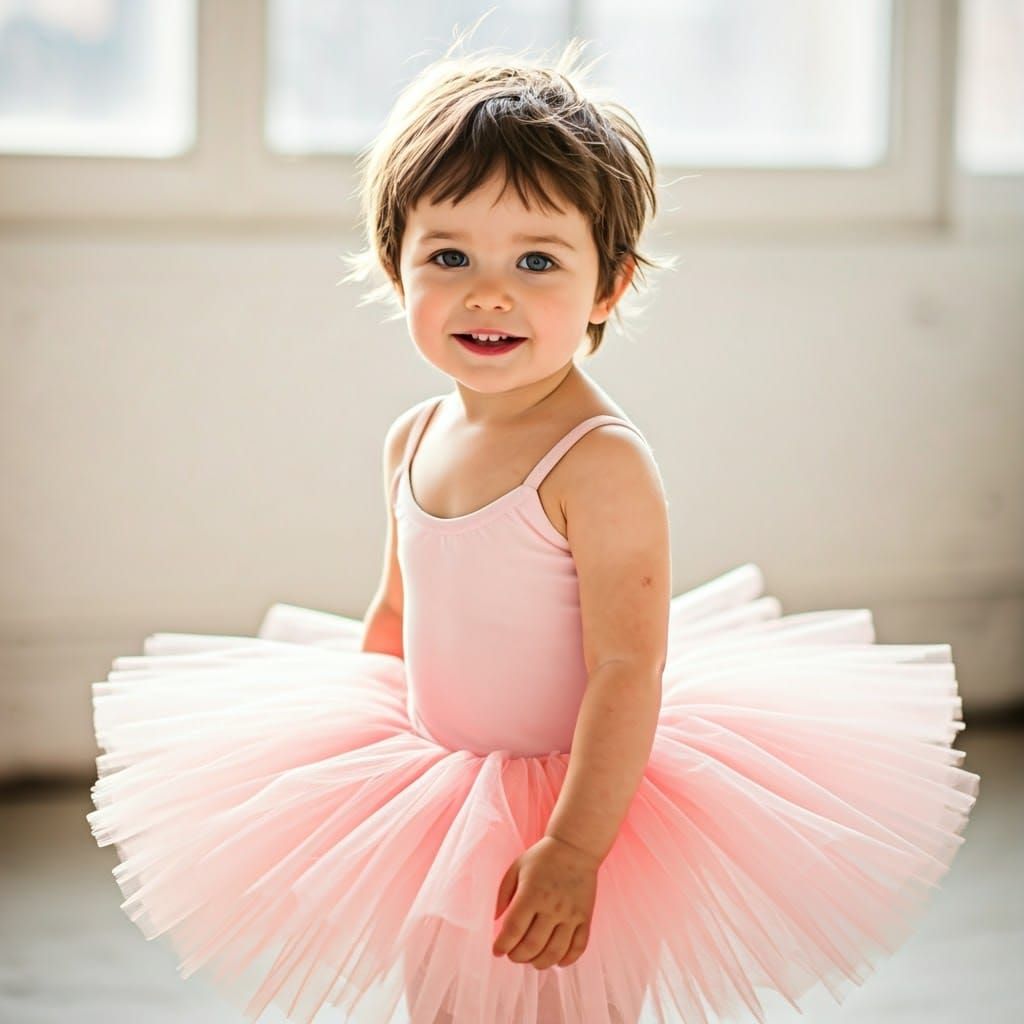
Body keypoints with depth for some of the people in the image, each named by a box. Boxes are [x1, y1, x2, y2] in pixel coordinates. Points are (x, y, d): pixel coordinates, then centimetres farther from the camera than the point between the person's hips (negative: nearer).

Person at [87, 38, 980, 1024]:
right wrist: (344, 774, 19)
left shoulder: (601, 461, -22)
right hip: (432, 811, 7)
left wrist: (575, 847, -29)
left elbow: (629, 670, -25)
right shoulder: (414, 441, 1)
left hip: (577, 804, -7)